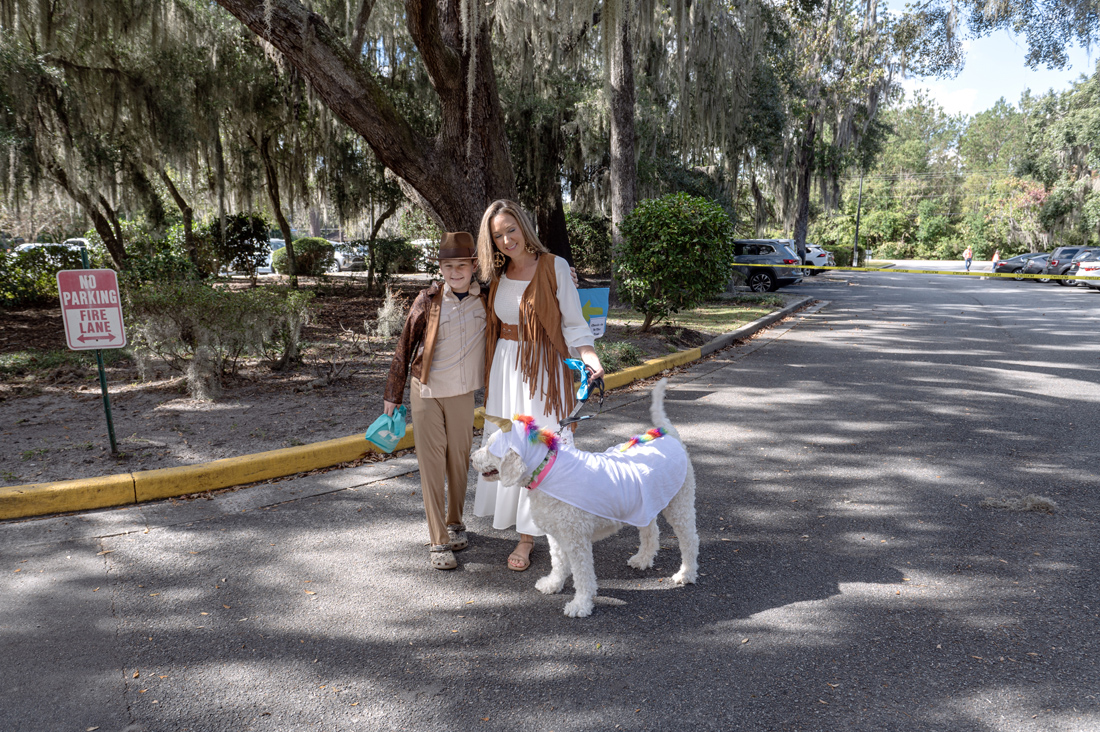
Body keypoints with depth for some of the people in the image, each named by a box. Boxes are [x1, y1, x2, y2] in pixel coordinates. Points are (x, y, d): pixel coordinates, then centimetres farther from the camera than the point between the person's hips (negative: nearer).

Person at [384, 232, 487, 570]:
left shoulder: (486, 299, -3)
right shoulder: (428, 300, -9)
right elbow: (404, 347, -1)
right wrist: (393, 394, 1)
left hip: (463, 393, 2)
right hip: (427, 392, -2)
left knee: (459, 459, 12)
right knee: (431, 463, 0)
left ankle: (455, 522, 34)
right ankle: (438, 542, 7)